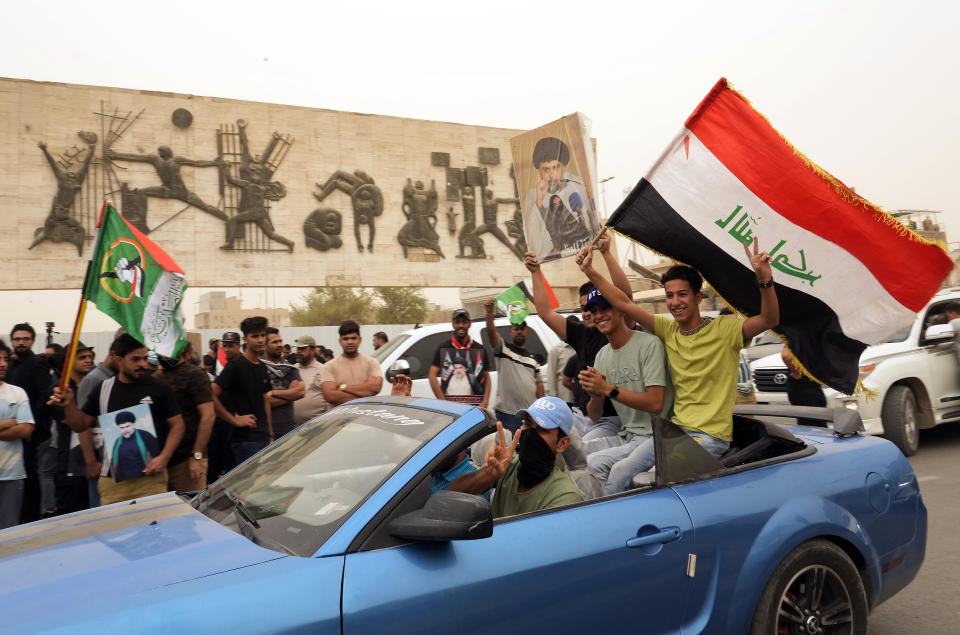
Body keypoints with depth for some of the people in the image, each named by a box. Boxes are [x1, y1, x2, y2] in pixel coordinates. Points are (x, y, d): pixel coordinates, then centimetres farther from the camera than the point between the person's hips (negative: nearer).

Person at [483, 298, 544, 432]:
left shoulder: (533, 359, 19)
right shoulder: (503, 349, 3)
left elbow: (539, 383, 16)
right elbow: (492, 333, -16)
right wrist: (489, 314, -34)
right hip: (507, 413, -5)